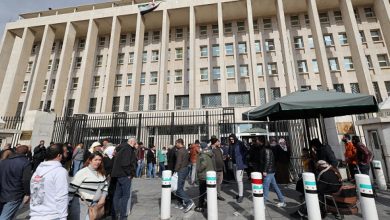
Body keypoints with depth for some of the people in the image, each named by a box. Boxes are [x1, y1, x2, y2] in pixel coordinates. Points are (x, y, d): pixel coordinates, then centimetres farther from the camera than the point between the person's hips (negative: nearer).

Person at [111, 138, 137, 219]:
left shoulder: (122, 148, 15)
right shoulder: (128, 149, -16)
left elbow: (118, 161, 18)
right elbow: (125, 163, -25)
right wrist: (130, 174, -14)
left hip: (118, 174, 10)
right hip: (125, 175, -10)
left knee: (117, 195, 17)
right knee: (125, 195, 0)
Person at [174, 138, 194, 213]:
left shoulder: (180, 151, -16)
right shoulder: (186, 150, 13)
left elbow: (178, 163, -21)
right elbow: (188, 160, 17)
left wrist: (176, 171, -14)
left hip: (181, 170, -10)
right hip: (186, 169, 10)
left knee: (178, 189, -4)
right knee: (181, 187, 16)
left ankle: (189, 202, -6)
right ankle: (184, 203, 22)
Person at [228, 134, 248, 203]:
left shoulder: (240, 144, -11)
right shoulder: (231, 145, 8)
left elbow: (246, 151, -11)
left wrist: (242, 158, -14)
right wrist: (230, 156, 2)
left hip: (240, 163, -7)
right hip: (234, 163, 7)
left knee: (239, 179, -7)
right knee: (237, 179, 15)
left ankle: (241, 195, 3)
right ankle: (240, 193, 29)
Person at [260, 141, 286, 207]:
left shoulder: (266, 150, -16)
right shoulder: (269, 149, 12)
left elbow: (267, 160, -21)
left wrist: (264, 171, -20)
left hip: (268, 172, -9)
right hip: (271, 171, 9)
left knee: (265, 187, -2)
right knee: (275, 186, 16)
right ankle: (282, 201, 27)